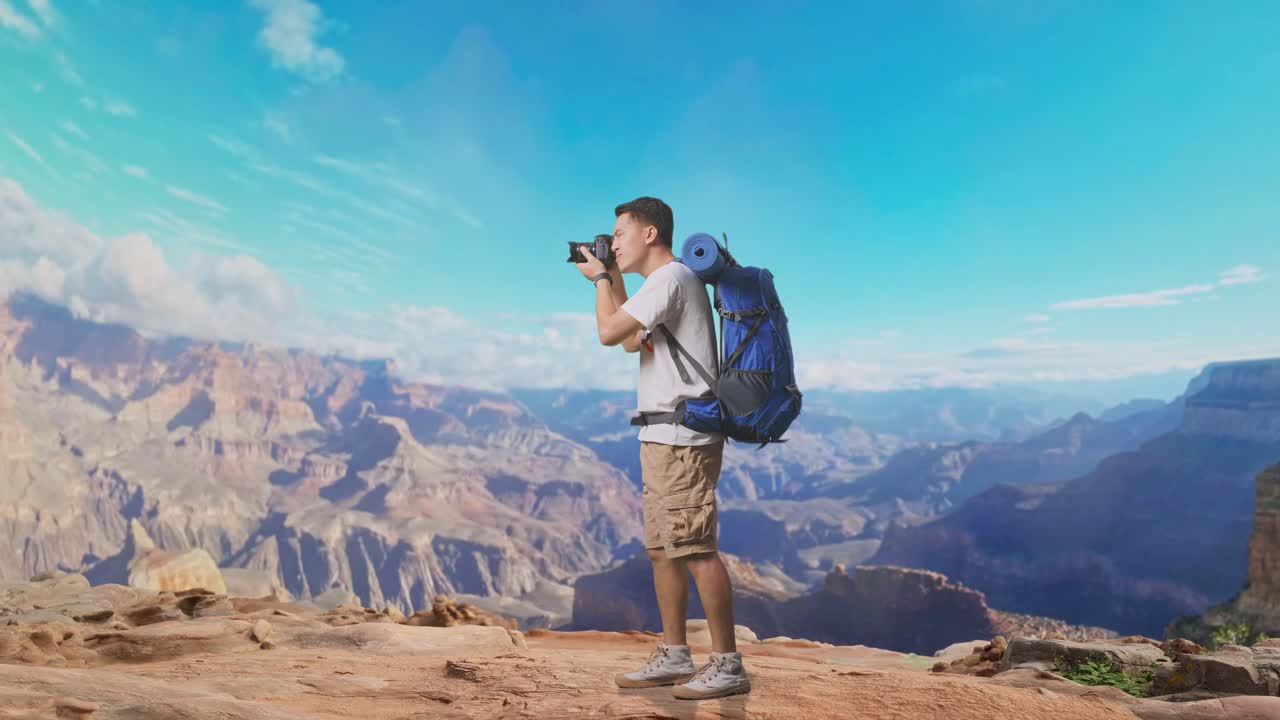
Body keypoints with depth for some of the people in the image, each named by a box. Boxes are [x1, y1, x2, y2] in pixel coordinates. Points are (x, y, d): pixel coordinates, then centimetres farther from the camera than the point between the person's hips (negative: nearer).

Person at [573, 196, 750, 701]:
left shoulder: (670, 277, -11)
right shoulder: (669, 282, 21)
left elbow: (609, 332, -17)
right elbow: (632, 342, 31)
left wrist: (600, 279, 1)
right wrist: (613, 279, 23)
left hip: (682, 438, -11)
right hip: (664, 437, 11)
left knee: (695, 550, -8)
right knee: (662, 549, 14)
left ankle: (727, 664, 2)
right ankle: (673, 656, 23)